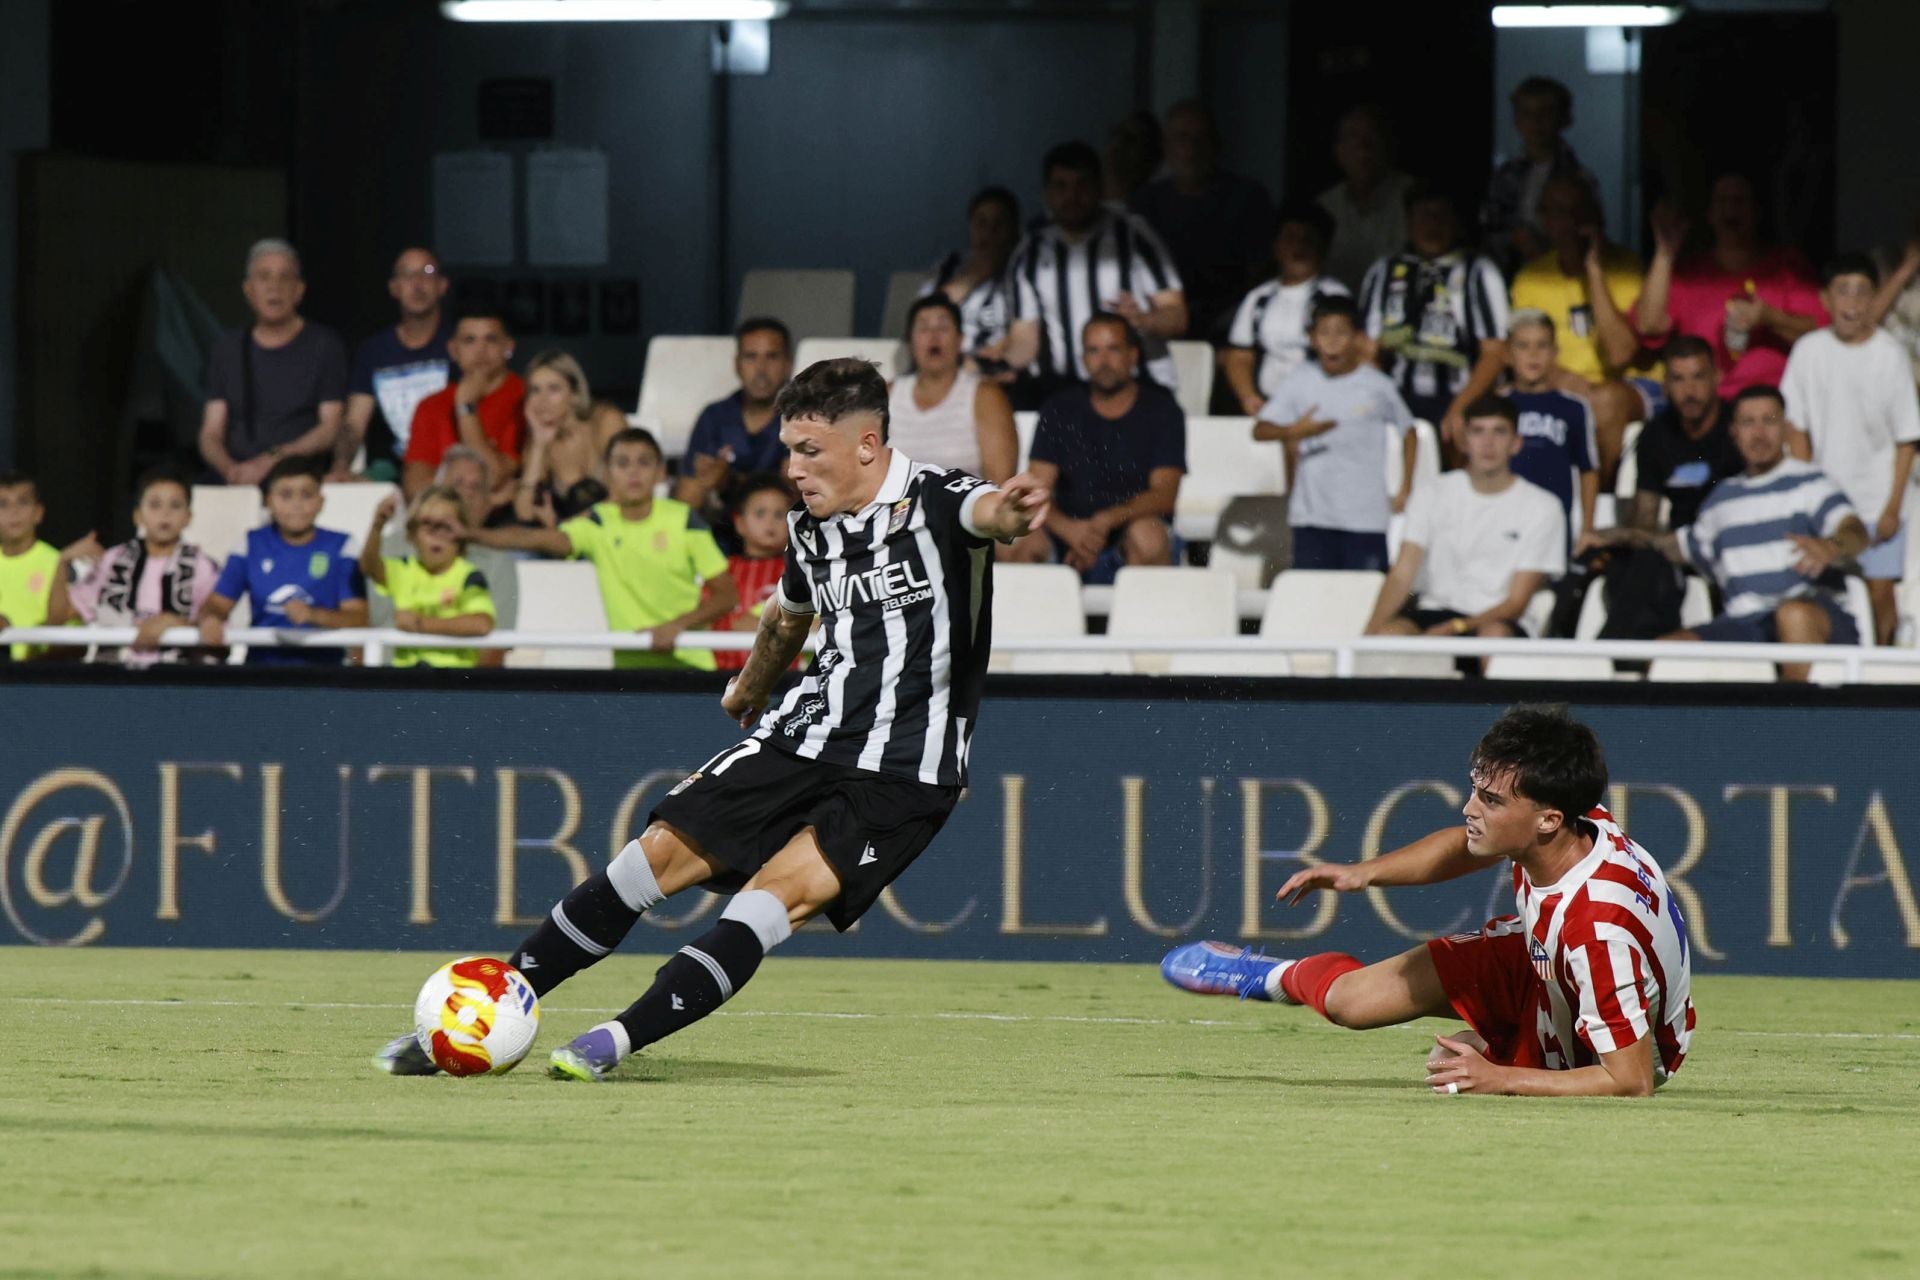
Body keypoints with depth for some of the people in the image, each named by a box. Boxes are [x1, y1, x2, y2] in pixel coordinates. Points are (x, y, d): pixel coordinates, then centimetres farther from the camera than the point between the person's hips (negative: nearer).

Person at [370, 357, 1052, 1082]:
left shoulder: (934, 503, -15)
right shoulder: (811, 524, 6)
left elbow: (982, 511, -41)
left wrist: (1007, 512, -65)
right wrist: (751, 688, 46)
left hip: (902, 773, -6)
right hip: (805, 736, 6)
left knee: (780, 893, -25)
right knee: (660, 854, -2)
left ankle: (622, 1038, -23)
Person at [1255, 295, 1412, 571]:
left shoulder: (1377, 387, -1)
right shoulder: (1302, 381, 2)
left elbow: (1407, 432, 13)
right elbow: (1261, 429, -2)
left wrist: (1405, 489, 7)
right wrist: (1293, 432, -22)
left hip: (1366, 518, -1)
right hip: (1312, 516, 1)